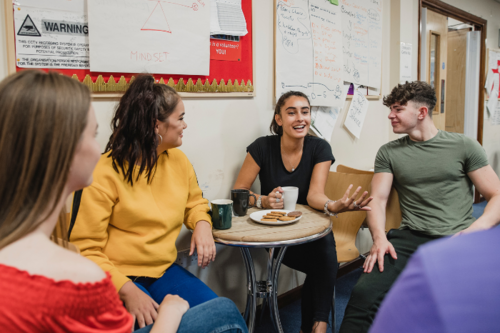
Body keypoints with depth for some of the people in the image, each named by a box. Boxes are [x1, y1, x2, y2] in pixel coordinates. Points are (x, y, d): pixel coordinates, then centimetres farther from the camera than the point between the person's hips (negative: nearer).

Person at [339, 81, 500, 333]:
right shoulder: (388, 152, 14)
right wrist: (379, 238, -12)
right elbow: (377, 199, 7)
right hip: (410, 238, 1)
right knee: (363, 293, -25)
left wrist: (478, 227, -14)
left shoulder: (463, 146, 9)